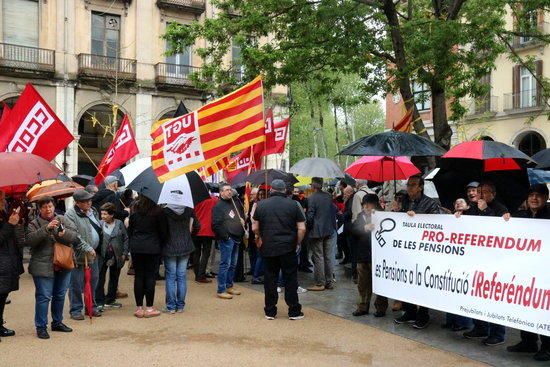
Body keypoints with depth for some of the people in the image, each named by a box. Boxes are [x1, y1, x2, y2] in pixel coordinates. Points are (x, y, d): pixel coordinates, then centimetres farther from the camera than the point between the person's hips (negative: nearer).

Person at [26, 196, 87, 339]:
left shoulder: (62, 220, 5)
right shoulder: (34, 224, -2)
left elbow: (74, 235, -6)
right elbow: (29, 240, -19)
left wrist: (64, 232, -26)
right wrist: (46, 228, -27)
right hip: (43, 267, -4)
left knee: (60, 295, 15)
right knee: (44, 296, -3)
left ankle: (57, 322, 31)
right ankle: (41, 327, 9)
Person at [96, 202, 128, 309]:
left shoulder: (119, 224, -1)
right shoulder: (99, 224, -4)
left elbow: (125, 239, 3)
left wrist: (124, 253, -2)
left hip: (116, 256, 2)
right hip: (102, 256, -2)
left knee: (114, 279, 13)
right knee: (100, 279, -2)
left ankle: (110, 300, 27)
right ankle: (99, 302, 7)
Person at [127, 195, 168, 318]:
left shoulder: (134, 210, 2)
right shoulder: (158, 211, -8)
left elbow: (130, 229, 8)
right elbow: (163, 231, -2)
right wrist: (161, 246, 12)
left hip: (136, 248, 3)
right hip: (152, 248, -3)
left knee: (138, 277, 8)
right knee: (150, 277, 3)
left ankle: (139, 308, 12)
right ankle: (149, 308, 7)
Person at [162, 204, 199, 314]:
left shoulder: (165, 211, -13)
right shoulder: (189, 210, -5)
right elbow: (197, 226, 2)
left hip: (170, 247, -2)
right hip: (185, 247, 3)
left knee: (170, 277, 5)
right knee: (182, 276, 9)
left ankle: (171, 306, 7)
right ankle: (180, 305, 14)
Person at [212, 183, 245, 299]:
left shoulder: (235, 203, 13)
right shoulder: (218, 206, -10)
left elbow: (241, 214, 29)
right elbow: (216, 224, -16)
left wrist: (242, 220, 7)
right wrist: (225, 236, -18)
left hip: (236, 238, 8)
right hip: (226, 239, -8)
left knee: (233, 264, 15)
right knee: (225, 264, -7)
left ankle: (229, 286, 27)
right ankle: (221, 290, -1)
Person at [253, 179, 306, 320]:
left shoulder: (261, 205, 1)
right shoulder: (293, 205, -3)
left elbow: (255, 228, 6)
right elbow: (302, 228, -6)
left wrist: (259, 238, 24)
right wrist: (297, 243, 8)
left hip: (268, 248, 2)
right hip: (288, 248, -1)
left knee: (270, 278, 9)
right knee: (290, 279, 6)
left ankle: (270, 311, 15)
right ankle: (294, 311, 10)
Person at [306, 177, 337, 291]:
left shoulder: (311, 198, -15)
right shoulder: (329, 196, 4)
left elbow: (310, 216, -15)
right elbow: (334, 211, 11)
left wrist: (308, 227, 1)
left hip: (317, 232, -6)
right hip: (329, 231, 6)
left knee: (318, 257, 0)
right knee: (328, 257, 12)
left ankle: (320, 283, 4)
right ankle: (329, 282, 19)